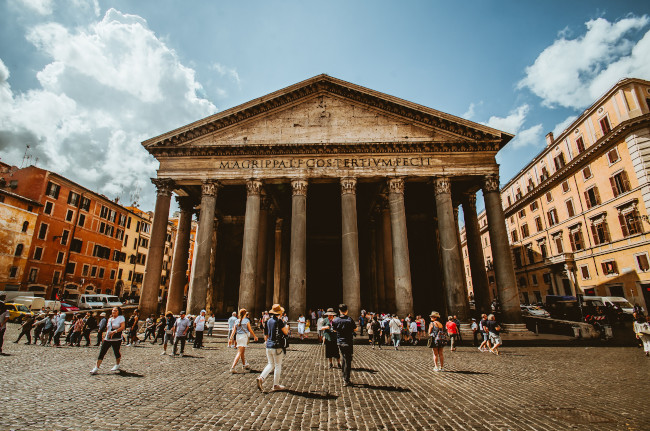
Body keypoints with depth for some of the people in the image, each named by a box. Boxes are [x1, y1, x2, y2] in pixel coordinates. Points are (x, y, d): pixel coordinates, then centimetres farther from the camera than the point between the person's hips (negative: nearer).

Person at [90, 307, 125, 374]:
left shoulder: (121, 318, -6)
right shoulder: (110, 319, 15)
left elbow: (123, 327, -16)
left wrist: (114, 331, -24)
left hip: (116, 339, -6)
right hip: (107, 338, 6)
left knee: (116, 352, 4)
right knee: (102, 352, -3)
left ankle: (117, 365, 26)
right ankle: (96, 368, -1)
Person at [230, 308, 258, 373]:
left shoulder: (236, 321, 6)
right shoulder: (247, 320, -7)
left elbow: (234, 330, 1)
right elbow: (250, 329, -3)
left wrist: (231, 337, 1)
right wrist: (255, 336, 8)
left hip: (238, 336, 6)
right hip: (244, 336, -6)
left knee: (242, 351, 22)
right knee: (240, 352, -7)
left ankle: (244, 365, 37)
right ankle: (233, 367, -17)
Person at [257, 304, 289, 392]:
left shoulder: (268, 321, 7)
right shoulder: (279, 321, -15)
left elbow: (266, 334, 14)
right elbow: (286, 332, -10)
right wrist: (286, 326, 10)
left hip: (268, 346, 7)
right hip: (277, 347, -7)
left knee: (271, 364, 18)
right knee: (278, 366, 6)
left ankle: (261, 378, 2)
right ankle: (276, 385, 14)